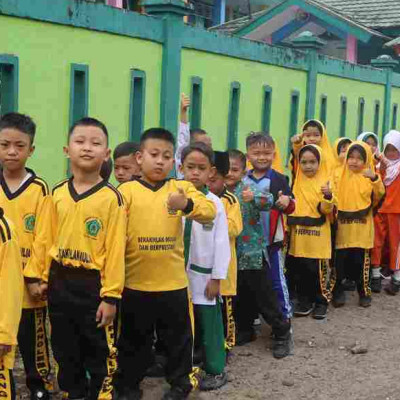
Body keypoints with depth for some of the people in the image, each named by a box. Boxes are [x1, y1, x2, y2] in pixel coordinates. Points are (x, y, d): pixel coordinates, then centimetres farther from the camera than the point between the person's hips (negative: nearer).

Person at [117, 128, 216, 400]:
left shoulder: (181, 188, 1)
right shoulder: (127, 190, -2)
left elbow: (210, 212, -13)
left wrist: (187, 204, -32)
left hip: (173, 282, 1)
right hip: (135, 283, -1)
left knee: (179, 337, 14)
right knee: (134, 339, 14)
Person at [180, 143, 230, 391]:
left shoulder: (215, 203, -9)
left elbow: (221, 243, -8)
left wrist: (217, 278, -7)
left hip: (204, 274, -3)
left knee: (209, 324, 6)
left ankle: (216, 370, 21)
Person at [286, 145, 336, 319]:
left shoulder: (325, 181, -5)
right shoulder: (296, 181, 9)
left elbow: (326, 209, -13)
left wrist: (328, 197, -31)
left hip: (318, 234, -4)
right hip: (298, 233, 4)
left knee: (318, 269, 1)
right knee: (299, 269, 10)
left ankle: (321, 301, 16)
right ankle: (304, 300, 23)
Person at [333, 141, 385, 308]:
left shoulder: (369, 177, 0)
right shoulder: (340, 176, 4)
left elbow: (379, 196, -13)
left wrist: (375, 179, -26)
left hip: (362, 228, -1)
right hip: (343, 227, 1)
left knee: (361, 260, 6)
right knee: (340, 260, 5)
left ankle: (364, 292, 20)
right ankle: (338, 292, 18)